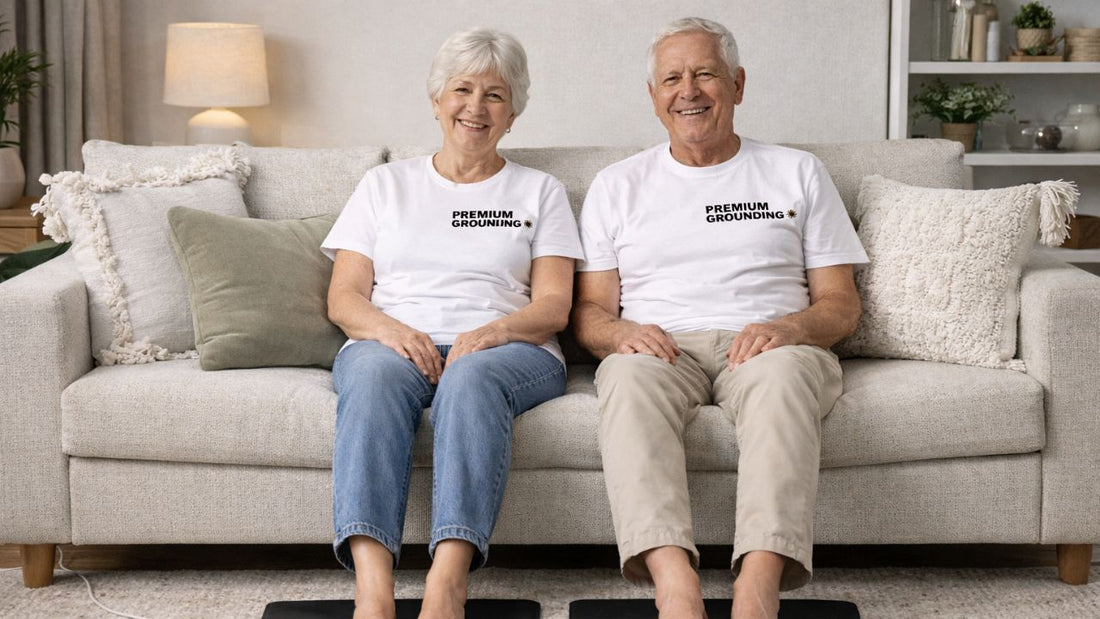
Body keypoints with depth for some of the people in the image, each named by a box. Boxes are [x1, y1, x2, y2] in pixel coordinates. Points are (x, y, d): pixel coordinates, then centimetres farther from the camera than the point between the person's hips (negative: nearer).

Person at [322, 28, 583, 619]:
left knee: (471, 377, -38)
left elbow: (553, 305, 8)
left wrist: (492, 332, -14)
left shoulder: (539, 192, 20)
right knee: (375, 373, -36)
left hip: (506, 351, -1)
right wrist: (389, 329, -11)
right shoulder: (385, 183, 22)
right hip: (390, 343, 1)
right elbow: (342, 298, 13)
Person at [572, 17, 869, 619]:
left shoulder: (797, 173, 19)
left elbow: (841, 303, 13)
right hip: (659, 347, 1)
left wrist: (789, 327, -11)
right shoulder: (617, 185, 21)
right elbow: (588, 310, 14)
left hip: (766, 347, 0)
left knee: (783, 372, -38)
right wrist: (620, 332, -11)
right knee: (630, 375, -36)